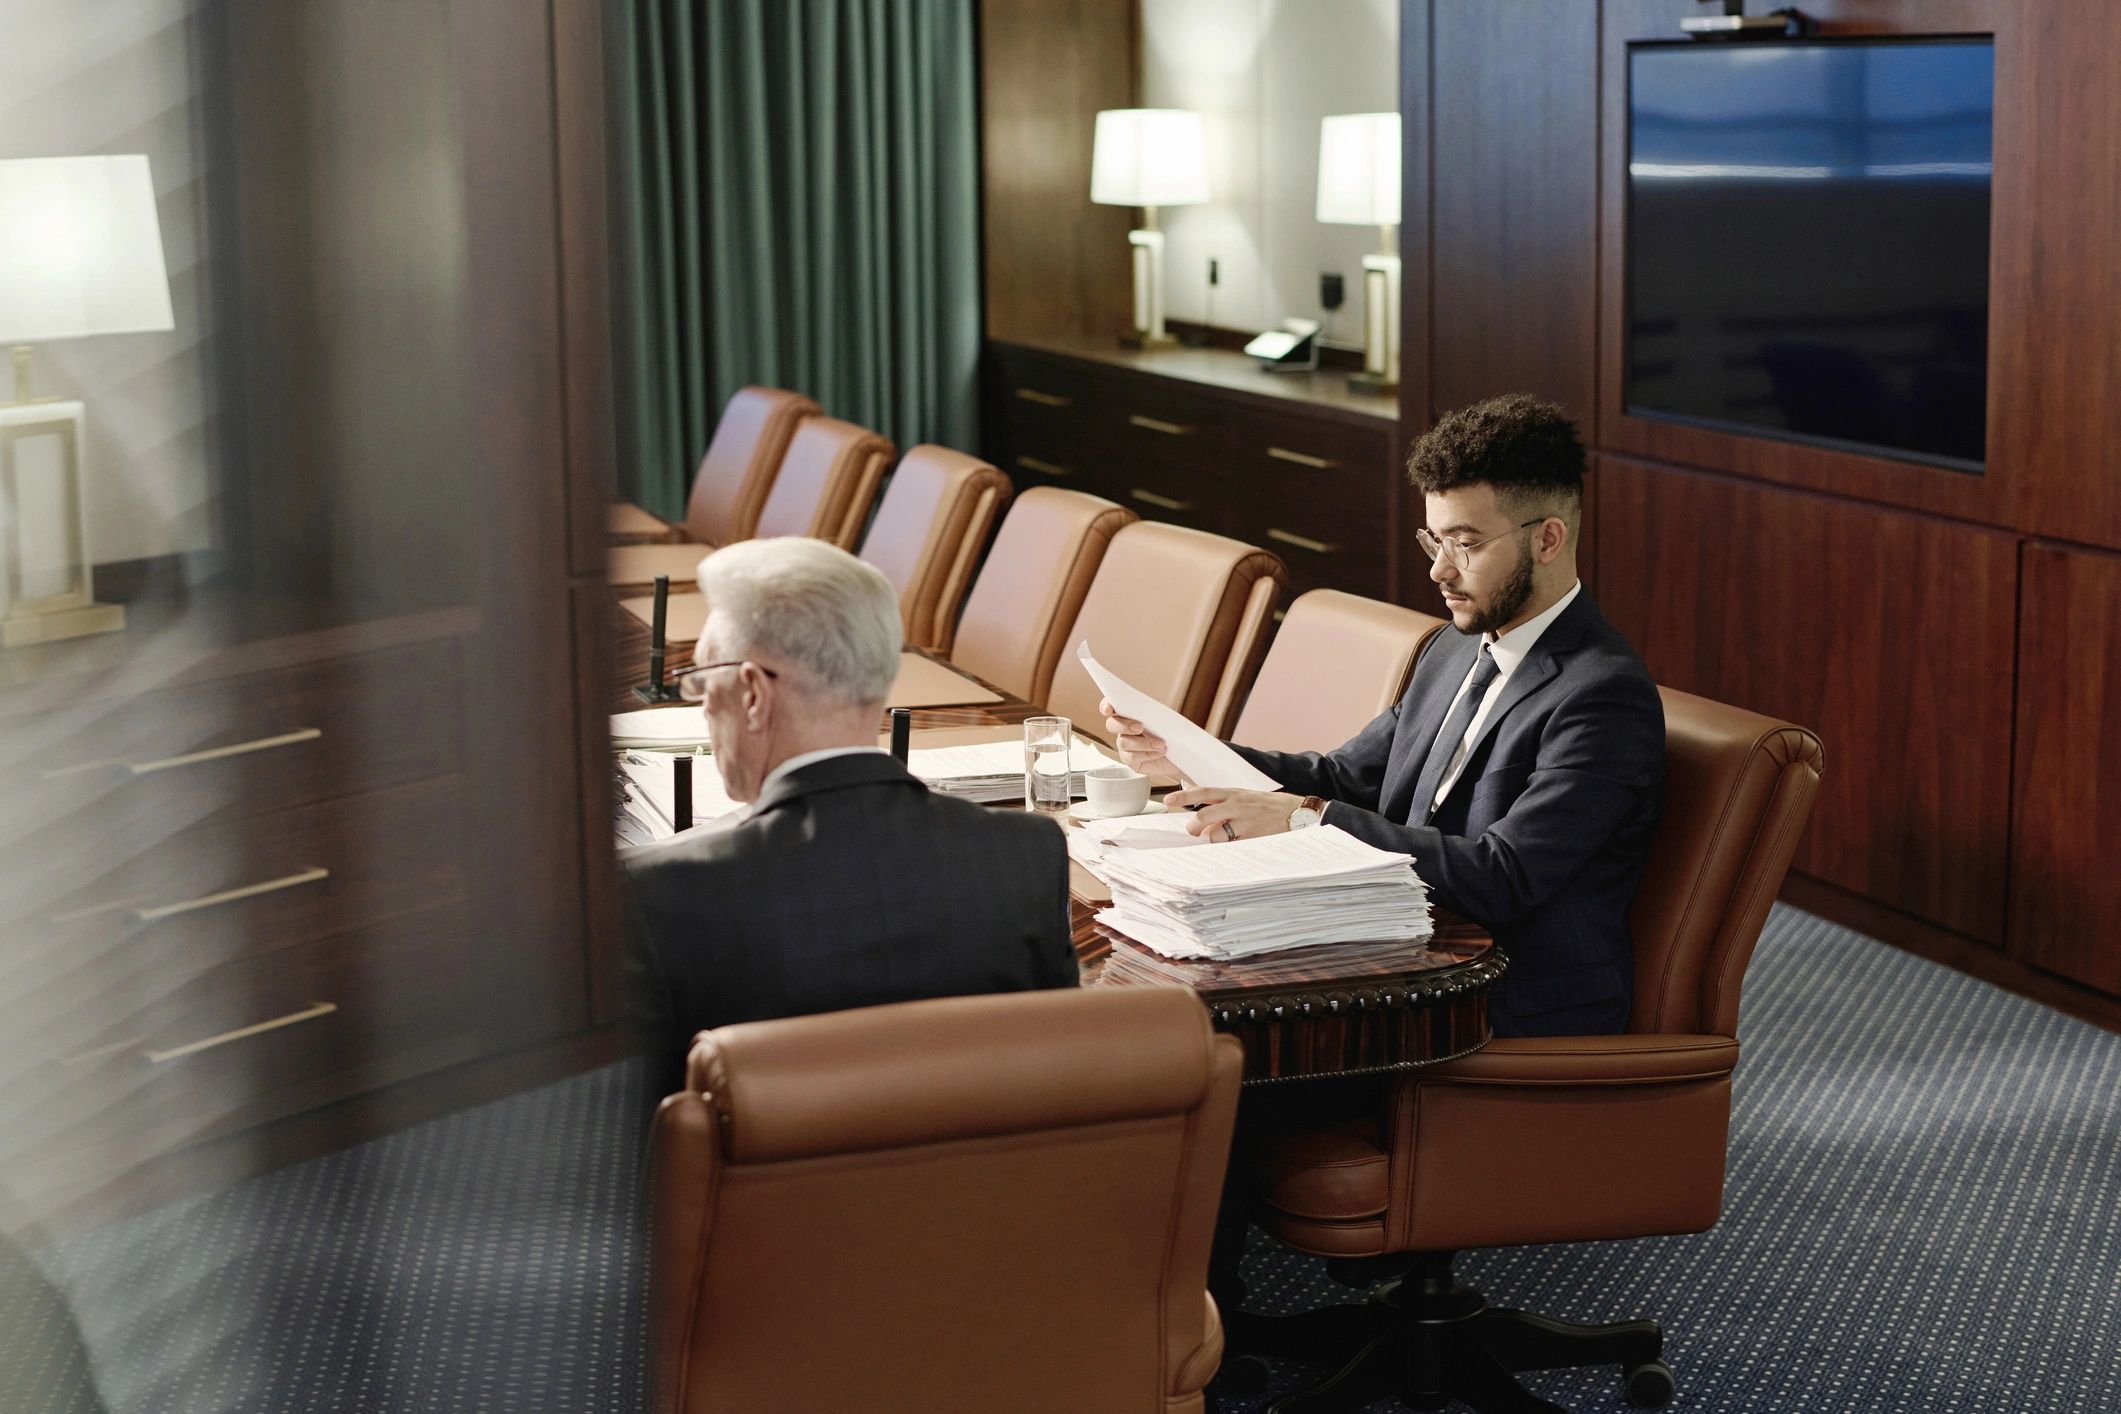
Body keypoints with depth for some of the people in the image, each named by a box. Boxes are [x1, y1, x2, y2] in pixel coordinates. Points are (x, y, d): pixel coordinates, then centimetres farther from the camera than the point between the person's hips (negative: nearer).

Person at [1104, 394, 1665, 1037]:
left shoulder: (1606, 697, -16)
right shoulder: (1456, 651, 13)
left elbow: (1501, 880, -25)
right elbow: (1347, 777, 21)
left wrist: (1304, 817, -25)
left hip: (1520, 1024, -8)